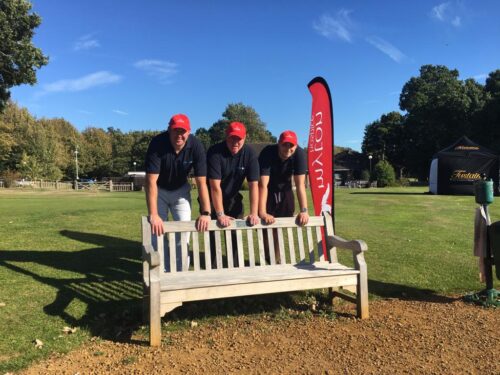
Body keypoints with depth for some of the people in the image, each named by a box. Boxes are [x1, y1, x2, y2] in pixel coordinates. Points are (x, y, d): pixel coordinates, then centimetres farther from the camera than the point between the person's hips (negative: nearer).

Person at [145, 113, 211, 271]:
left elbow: (201, 182, -26)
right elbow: (151, 181, -35)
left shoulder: (196, 146, -26)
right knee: (158, 230, -6)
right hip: (159, 189, -1)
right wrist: (153, 215, -42)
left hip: (181, 189, 2)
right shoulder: (157, 143, -30)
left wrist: (205, 213, -33)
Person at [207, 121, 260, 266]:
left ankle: (235, 267, 16)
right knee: (212, 234, -4)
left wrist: (254, 213, -26)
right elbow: (215, 186, -30)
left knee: (236, 233, 3)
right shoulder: (215, 152, -25)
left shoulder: (250, 154, -15)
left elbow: (253, 185, -19)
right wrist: (220, 214, -33)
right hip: (213, 200, -3)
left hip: (233, 198, 3)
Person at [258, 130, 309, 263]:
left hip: (285, 190, 3)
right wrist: (262, 212, -46)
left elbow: (300, 184, -28)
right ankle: (268, 259, 16)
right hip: (268, 191, -2)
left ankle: (277, 259, 21)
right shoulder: (268, 153, -32)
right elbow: (263, 184, -38)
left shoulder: (299, 154, -26)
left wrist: (303, 211, -36)